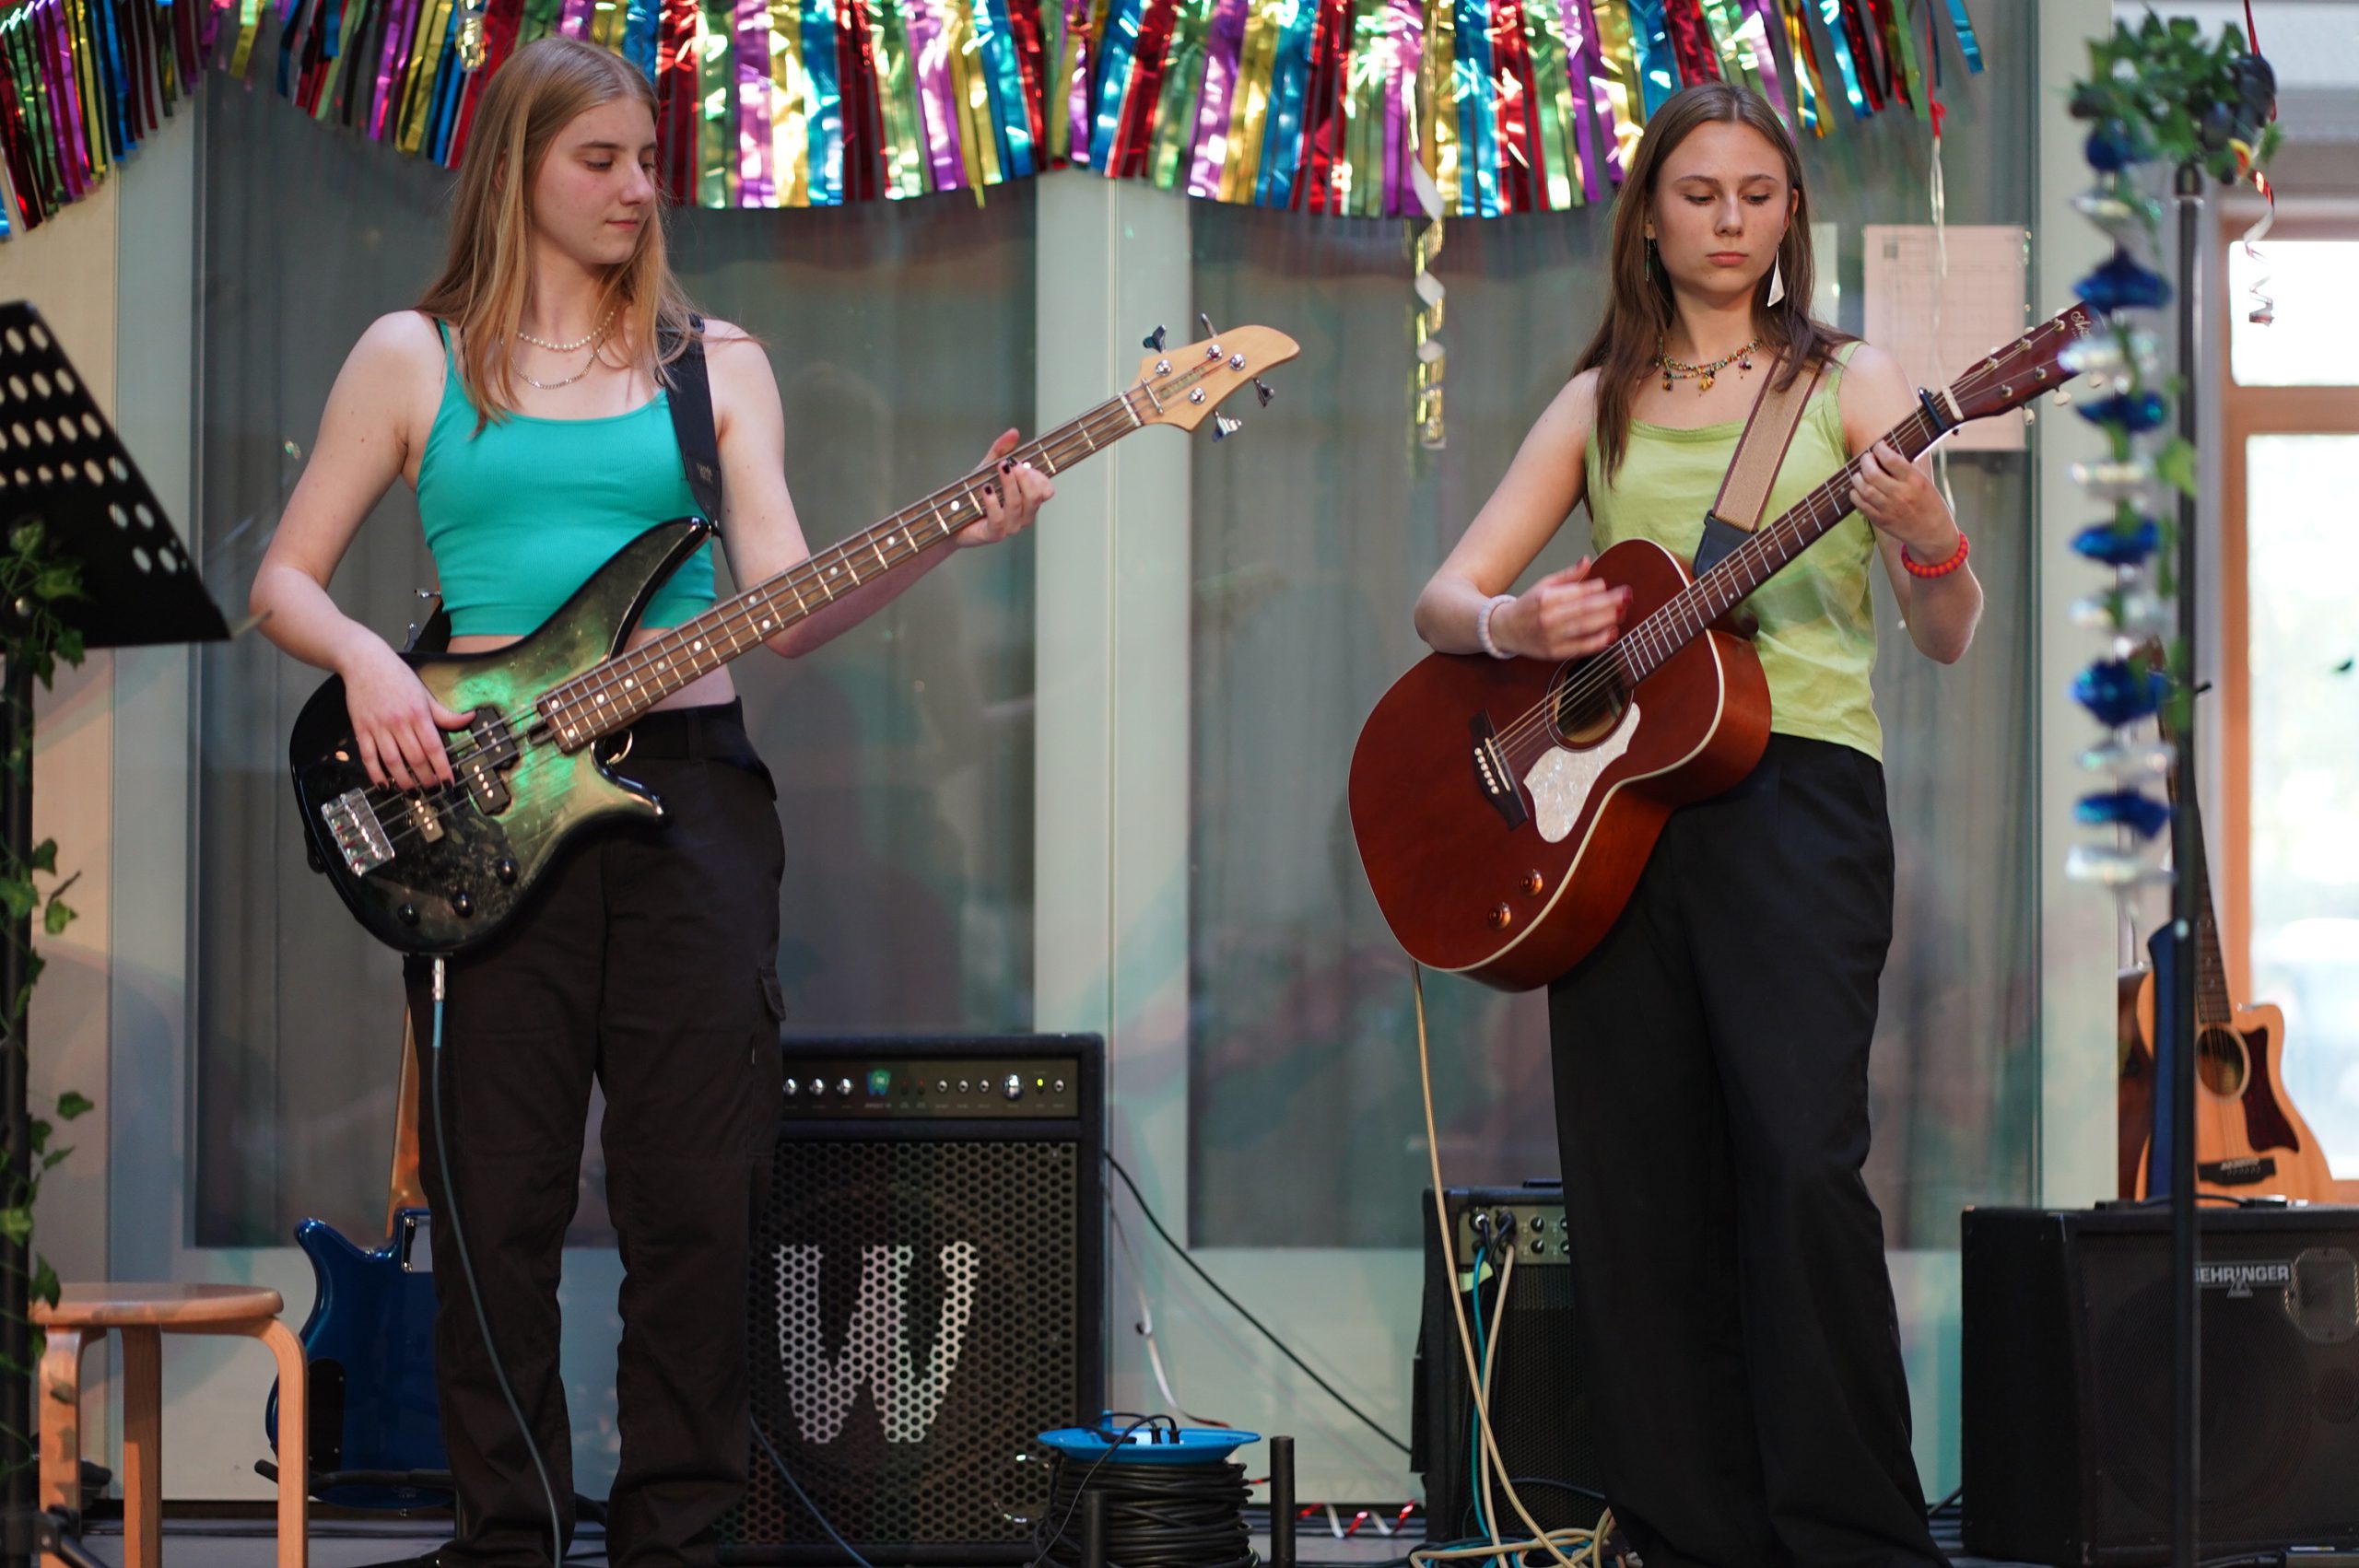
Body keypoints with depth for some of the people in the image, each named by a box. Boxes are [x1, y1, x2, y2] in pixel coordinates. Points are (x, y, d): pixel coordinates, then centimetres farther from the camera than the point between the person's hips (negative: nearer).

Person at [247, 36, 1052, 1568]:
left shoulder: (712, 361, 12)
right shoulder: (414, 356, 9)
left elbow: (787, 608, 3)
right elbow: (286, 579, 8)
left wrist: (939, 538, -12)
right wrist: (367, 662, -12)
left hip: (690, 790, 1)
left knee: (700, 1199, -1)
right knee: (498, 1204, 0)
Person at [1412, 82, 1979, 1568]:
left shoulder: (1848, 381, 9)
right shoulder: (1602, 403, 17)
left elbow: (1950, 636, 3)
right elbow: (1443, 599, 14)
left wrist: (1926, 542, -20)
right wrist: (1514, 625, -9)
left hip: (1797, 786, -3)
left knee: (1801, 1158, -19)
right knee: (1638, 1192, -2)